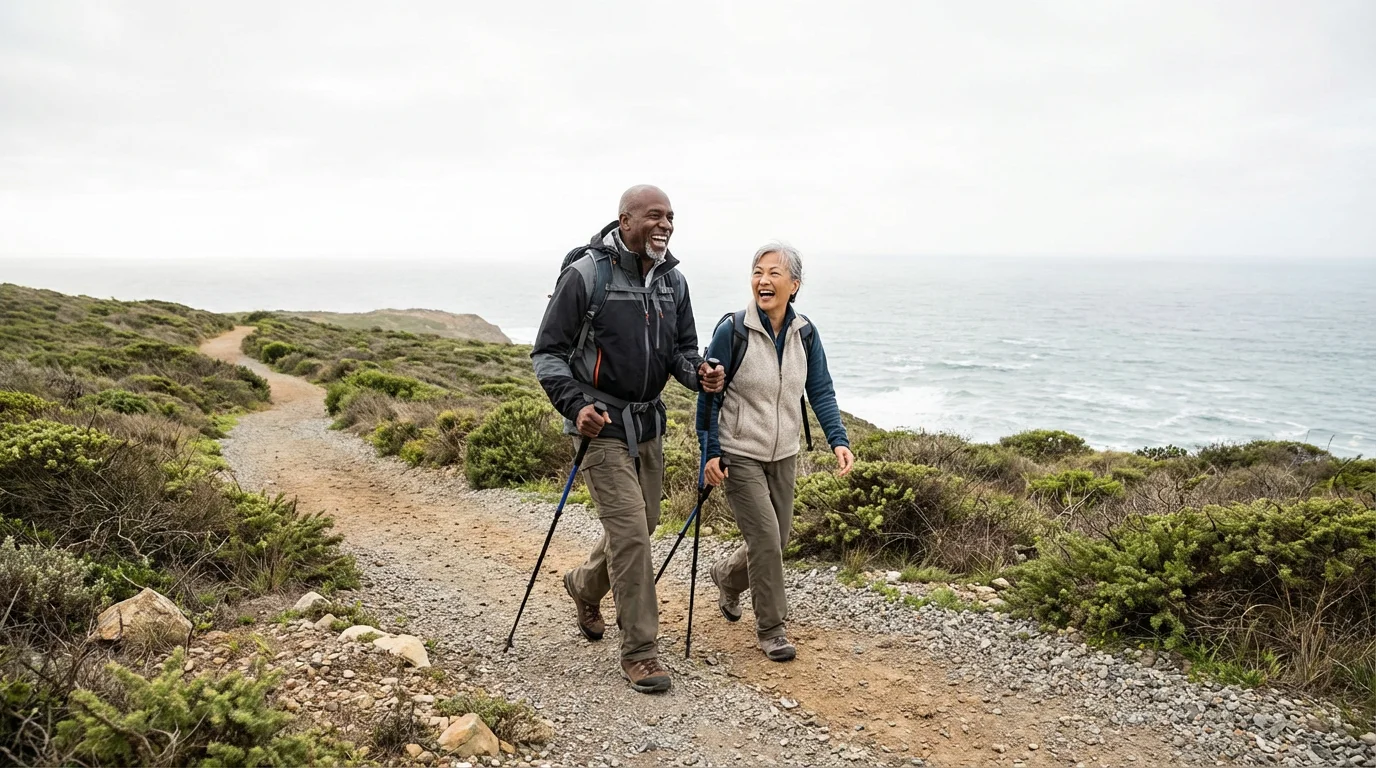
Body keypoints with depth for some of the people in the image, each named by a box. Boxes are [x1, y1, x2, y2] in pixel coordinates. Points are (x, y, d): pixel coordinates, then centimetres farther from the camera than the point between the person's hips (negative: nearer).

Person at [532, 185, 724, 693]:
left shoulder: (672, 280, 5)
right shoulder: (586, 275, -13)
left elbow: (681, 348, 13)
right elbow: (547, 352, -9)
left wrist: (699, 374, -10)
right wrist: (575, 405, -23)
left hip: (648, 422, 7)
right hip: (601, 423, -7)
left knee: (642, 523, 17)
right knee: (629, 530, -12)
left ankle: (584, 586, 46)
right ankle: (639, 652, 0)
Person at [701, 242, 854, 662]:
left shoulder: (805, 334, -2)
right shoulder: (732, 330, -15)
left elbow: (821, 392, 1)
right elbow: (709, 395, -9)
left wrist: (839, 440, -13)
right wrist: (710, 452, -13)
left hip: (783, 455, 5)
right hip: (739, 455, -5)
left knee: (775, 540, 14)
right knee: (765, 539, -9)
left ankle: (727, 576, 44)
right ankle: (771, 628, 9)